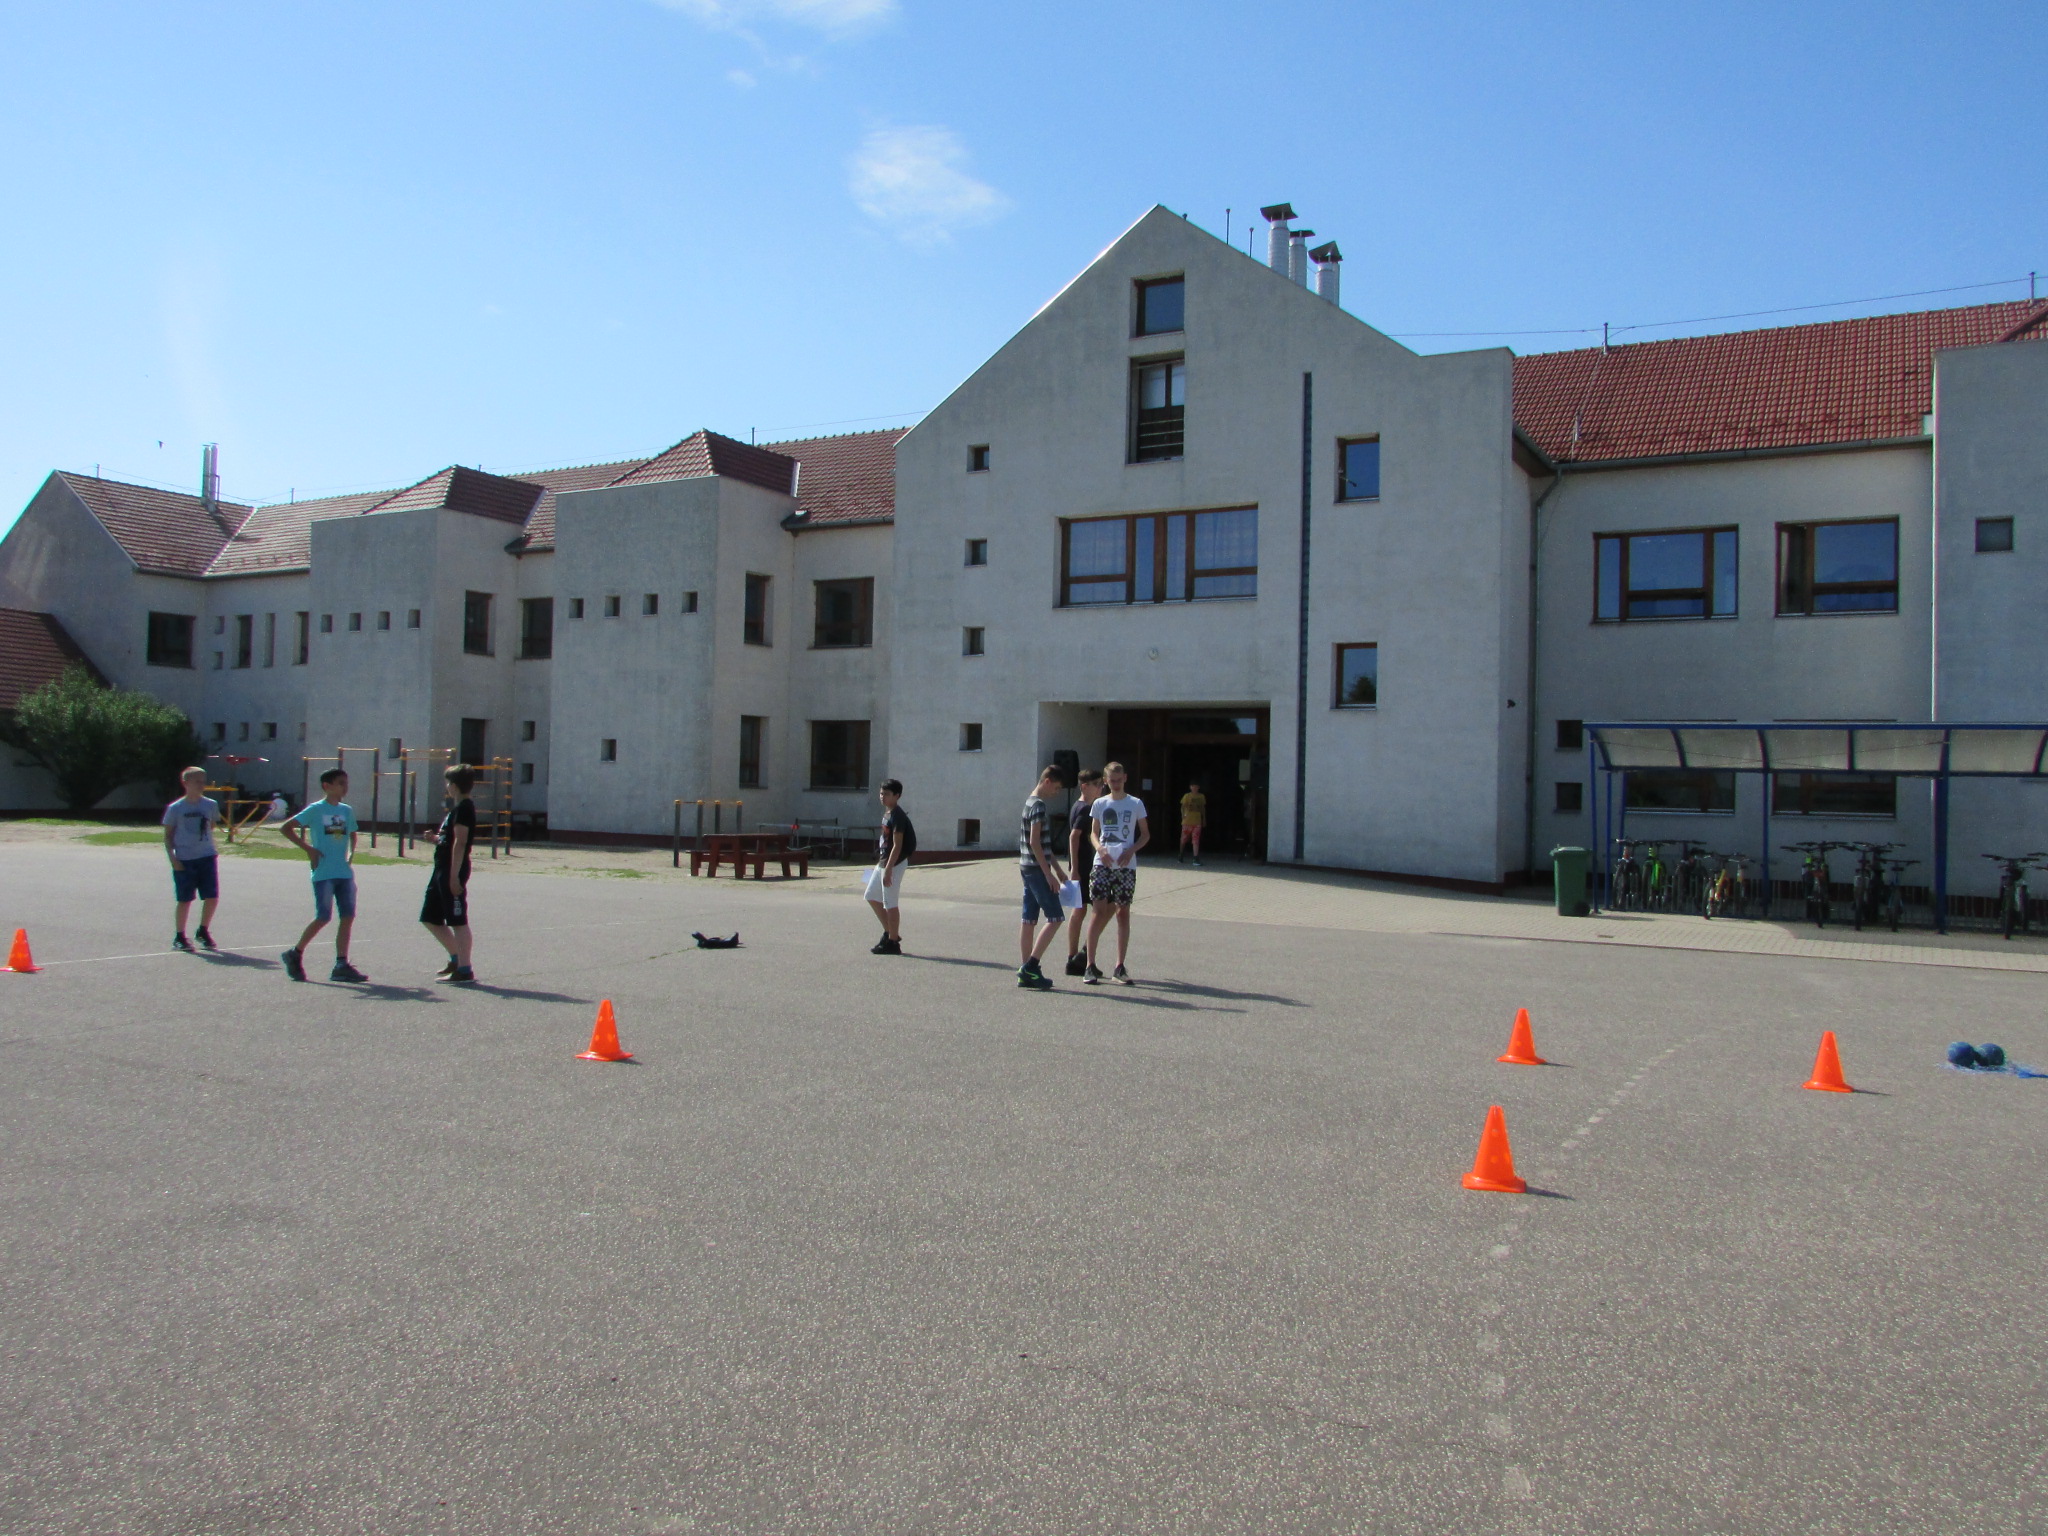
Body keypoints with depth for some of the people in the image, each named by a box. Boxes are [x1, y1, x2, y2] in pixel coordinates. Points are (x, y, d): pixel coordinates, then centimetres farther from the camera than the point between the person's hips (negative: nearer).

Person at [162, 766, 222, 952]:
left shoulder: (211, 805, 5)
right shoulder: (175, 808, -3)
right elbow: (168, 835, 1)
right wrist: (173, 858, -6)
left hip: (207, 857, 3)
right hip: (184, 860, -3)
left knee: (212, 897, -1)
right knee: (185, 900, 2)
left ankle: (204, 932, 20)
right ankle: (179, 937, 16)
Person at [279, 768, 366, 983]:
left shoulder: (347, 811, 13)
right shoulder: (315, 810, -3)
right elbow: (286, 828, -4)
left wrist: (352, 852, 10)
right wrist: (307, 848, -10)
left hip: (344, 872, 5)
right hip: (323, 873, -5)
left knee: (348, 917, -1)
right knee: (323, 918, -6)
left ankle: (341, 965, 3)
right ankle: (295, 954, 14)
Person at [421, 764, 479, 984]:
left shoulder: (463, 808, -14)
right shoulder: (457, 808, 18)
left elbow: (460, 842, -20)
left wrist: (454, 875, -24)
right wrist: (436, 839, 5)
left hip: (453, 871, -11)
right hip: (441, 870, 11)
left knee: (458, 921, -6)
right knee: (431, 919, 16)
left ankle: (464, 970, -1)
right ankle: (456, 959, 23)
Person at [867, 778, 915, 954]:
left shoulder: (898, 816, -18)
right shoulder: (887, 813, 10)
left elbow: (897, 846, -22)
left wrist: (888, 870, -24)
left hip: (894, 863, -10)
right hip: (883, 862, 10)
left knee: (890, 904, -3)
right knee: (872, 897, 17)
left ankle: (893, 942, 6)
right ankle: (889, 932, 26)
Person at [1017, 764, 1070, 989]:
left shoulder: (1030, 802, 17)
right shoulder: (1038, 805, -14)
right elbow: (1034, 842, -19)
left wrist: (1058, 869, 24)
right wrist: (1049, 874, -18)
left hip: (1028, 869, 10)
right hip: (1036, 869, -10)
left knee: (1029, 920, 9)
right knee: (1055, 918, -7)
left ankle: (1027, 973, 10)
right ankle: (1030, 966, -9)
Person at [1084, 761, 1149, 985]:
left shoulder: (1135, 804, 4)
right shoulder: (1099, 804, 7)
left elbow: (1145, 834, 8)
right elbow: (1094, 832, 13)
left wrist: (1131, 850, -10)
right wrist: (1100, 848, -8)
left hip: (1126, 865, 0)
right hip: (1103, 864, 0)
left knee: (1123, 912, 3)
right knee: (1100, 911, -6)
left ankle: (1120, 967, 10)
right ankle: (1090, 965, -2)